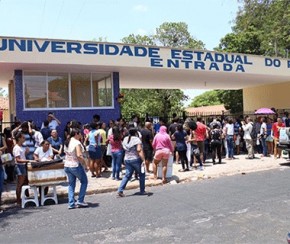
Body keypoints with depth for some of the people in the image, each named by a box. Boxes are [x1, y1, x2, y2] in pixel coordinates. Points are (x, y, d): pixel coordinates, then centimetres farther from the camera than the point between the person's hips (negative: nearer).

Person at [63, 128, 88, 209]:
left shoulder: (67, 142, 10)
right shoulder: (77, 143, -16)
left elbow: (66, 152, 15)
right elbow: (79, 155, -24)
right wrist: (83, 162, -12)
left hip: (67, 166, 8)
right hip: (75, 165, -8)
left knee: (71, 184, 15)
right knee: (84, 181, 10)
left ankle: (71, 203, 12)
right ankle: (80, 201, 9)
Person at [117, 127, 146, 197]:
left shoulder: (125, 139, 9)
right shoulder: (137, 139, -10)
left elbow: (124, 148, 13)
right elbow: (139, 150, -20)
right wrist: (143, 160, -22)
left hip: (127, 159, 6)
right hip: (136, 159, -6)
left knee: (127, 175, 9)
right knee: (141, 175, 12)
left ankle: (120, 190, -3)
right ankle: (142, 191, 18)